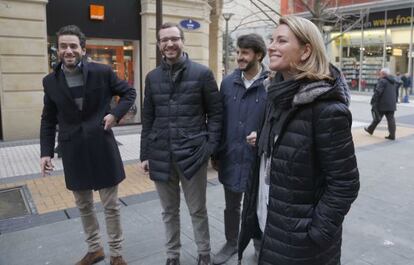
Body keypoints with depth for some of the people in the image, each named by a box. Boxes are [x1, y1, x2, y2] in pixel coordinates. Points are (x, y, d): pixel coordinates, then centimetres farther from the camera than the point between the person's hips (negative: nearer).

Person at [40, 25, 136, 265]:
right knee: (84, 206, 17)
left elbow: (130, 92, 5)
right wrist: (46, 152, 1)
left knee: (111, 206, 7)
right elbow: (48, 120, 8)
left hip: (102, 148, -3)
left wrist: (116, 114, -10)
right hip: (73, 152, 3)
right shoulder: (51, 81, 2)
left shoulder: (102, 72, -7)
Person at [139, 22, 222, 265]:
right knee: (169, 211, 16)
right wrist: (145, 154, 7)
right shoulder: (153, 77, 8)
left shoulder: (202, 73, -3)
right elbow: (148, 118, 10)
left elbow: (216, 112, -1)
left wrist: (211, 147, -9)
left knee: (198, 210, 11)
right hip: (161, 155, 3)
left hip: (193, 154, -3)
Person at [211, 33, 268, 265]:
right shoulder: (228, 82, 1)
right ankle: (231, 243, 43)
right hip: (231, 157, 4)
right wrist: (216, 153, 8)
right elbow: (220, 120, 6)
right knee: (232, 206, 20)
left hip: (258, 159, -4)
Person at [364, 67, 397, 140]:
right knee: (391, 119, 4)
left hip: (382, 104, -7)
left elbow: (377, 92, -19)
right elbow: (395, 93, 21)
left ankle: (370, 129, 24)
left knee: (377, 118, 8)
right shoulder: (393, 81, 15)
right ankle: (392, 135, 2)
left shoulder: (382, 81, -13)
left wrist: (373, 101, -14)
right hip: (391, 104, 7)